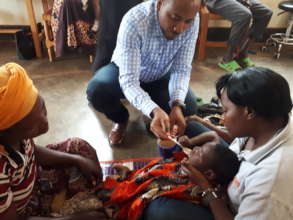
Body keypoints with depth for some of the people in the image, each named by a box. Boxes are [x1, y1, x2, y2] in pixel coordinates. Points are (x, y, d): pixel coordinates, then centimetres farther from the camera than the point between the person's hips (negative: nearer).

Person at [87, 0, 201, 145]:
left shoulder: (192, 21, -24)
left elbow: (182, 69, -21)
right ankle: (121, 119, 3)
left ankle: (155, 119, 12)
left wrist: (177, 105, -39)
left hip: (160, 76, 3)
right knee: (96, 91, -32)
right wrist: (154, 111, -55)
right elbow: (128, 80, -39)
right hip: (125, 71, -2)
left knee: (188, 106, -23)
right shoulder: (134, 21, -35)